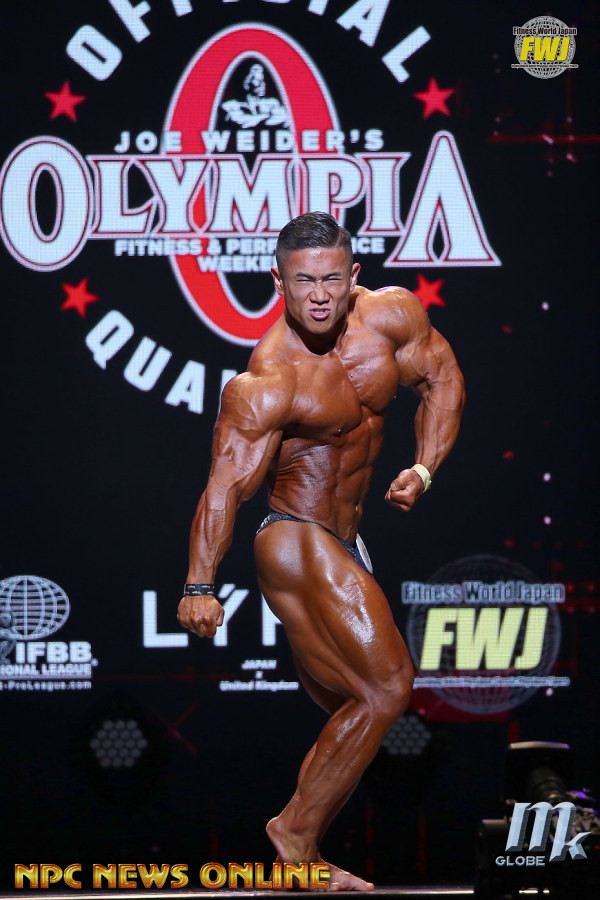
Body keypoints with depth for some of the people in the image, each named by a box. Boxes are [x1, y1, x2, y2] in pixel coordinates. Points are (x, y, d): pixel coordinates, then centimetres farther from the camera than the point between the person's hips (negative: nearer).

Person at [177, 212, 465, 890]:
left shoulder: (390, 316, -4)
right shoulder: (265, 384, -23)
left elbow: (442, 378, 11)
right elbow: (226, 484, -27)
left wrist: (423, 469, -3)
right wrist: (199, 586, -35)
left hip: (343, 546, 8)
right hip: (297, 545, -8)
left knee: (353, 712, 13)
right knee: (386, 689, -18)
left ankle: (303, 858, 21)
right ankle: (297, 831, -7)